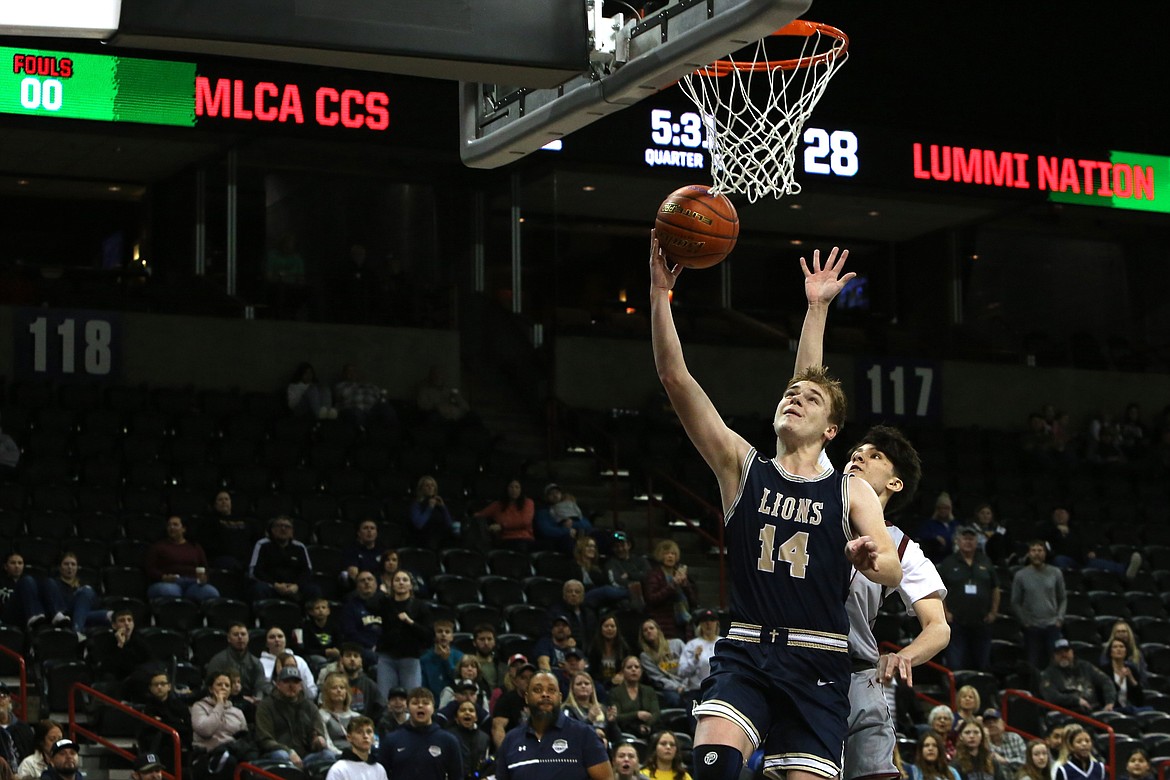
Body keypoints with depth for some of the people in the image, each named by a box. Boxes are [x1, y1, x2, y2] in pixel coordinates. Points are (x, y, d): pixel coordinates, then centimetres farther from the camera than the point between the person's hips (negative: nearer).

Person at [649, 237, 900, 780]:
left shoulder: (852, 492, 8)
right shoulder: (741, 467, 8)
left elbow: (893, 573, -3)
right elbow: (675, 377, 0)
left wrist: (870, 559, -28)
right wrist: (660, 290, -8)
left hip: (817, 663, 1)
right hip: (745, 653, 0)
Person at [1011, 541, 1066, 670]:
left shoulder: (1056, 573, 3)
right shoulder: (1021, 575, 0)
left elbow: (1063, 599, 8)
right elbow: (1016, 603, 4)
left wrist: (1060, 618, -2)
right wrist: (1024, 621, -2)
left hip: (1052, 626, 0)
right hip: (1031, 627, 0)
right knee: (1034, 664, 3)